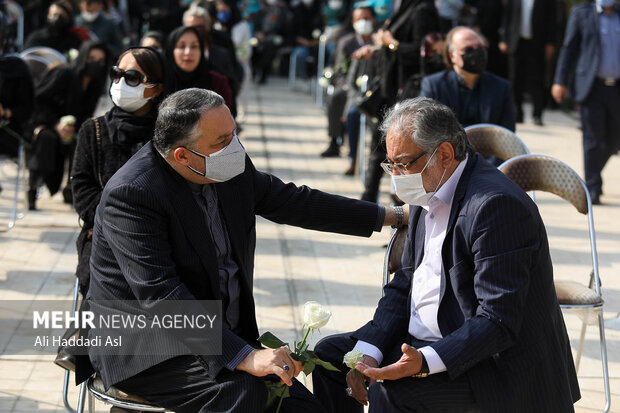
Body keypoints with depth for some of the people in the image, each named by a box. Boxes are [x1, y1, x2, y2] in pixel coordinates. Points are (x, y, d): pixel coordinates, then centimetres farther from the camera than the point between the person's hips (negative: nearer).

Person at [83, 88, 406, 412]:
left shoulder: (232, 170, 1)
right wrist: (244, 357, -35)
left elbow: (293, 202, 17)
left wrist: (391, 215, 20)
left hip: (223, 335, 7)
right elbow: (161, 295, -29)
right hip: (140, 347, -7)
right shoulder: (132, 194, -22)